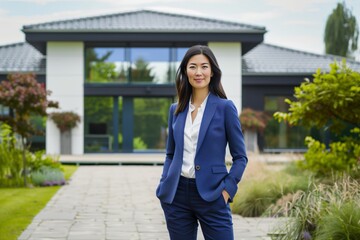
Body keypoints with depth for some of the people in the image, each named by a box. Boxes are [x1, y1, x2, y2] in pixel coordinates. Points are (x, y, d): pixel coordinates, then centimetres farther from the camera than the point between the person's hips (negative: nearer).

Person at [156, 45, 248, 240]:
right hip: (177, 195, 4)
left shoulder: (225, 107, -4)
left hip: (211, 195, -4)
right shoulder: (176, 109, 8)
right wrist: (163, 187, 5)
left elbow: (240, 157, -2)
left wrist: (227, 189, -11)